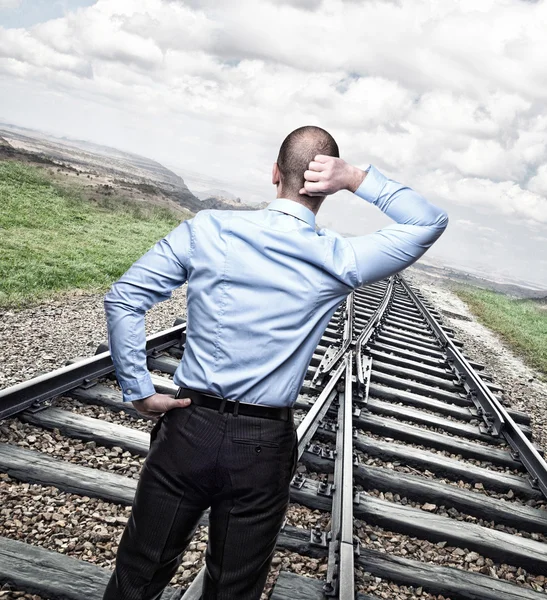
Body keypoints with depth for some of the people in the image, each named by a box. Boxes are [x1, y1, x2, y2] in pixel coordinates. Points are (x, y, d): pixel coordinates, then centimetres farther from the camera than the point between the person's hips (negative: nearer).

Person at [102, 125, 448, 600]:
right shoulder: (338, 261, -9)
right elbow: (431, 221, 4)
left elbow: (123, 299, -6)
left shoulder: (207, 228, -6)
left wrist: (139, 391, -2)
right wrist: (358, 179, -5)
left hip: (190, 426, 1)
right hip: (265, 446, 0)